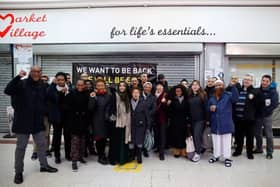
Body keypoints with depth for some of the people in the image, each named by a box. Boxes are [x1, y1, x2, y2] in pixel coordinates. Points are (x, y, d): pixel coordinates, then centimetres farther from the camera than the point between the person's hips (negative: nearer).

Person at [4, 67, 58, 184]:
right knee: (21, 146, 7)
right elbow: (7, 91, -25)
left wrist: (44, 112, 3)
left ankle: (44, 165, 31)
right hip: (23, 121, -5)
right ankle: (18, 171, 23)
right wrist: (18, 77, -32)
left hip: (38, 121, 5)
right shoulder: (22, 83, -10)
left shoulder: (42, 86, 5)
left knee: (41, 144, 14)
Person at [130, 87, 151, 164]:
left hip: (140, 126, -1)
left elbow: (147, 115, -2)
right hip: (131, 126, 2)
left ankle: (139, 157, 16)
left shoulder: (143, 103, -3)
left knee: (139, 142, 0)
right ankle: (132, 156, 24)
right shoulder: (129, 103, 1)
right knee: (132, 142, 4)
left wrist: (148, 125, -2)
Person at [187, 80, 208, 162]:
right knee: (194, 135, 8)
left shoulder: (203, 95, -4)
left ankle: (197, 153, -1)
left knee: (197, 135, -8)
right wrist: (188, 119, 10)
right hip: (192, 119, 5)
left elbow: (206, 107, -6)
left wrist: (207, 119, -9)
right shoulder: (189, 96, 7)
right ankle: (198, 151, 20)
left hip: (200, 119, -5)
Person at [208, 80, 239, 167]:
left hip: (225, 123, -4)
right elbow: (207, 108, 16)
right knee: (216, 141, 15)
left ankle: (227, 158, 16)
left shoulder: (228, 95, -5)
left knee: (226, 141, 4)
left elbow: (235, 98, -26)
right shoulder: (211, 98, 8)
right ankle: (216, 156, 29)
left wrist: (232, 86, -36)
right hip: (215, 123, 4)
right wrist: (210, 108, -9)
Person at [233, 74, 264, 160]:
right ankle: (238, 150, 29)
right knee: (238, 135, 13)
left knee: (249, 136, 8)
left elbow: (261, 104, -5)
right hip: (238, 118, 3)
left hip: (249, 118, -3)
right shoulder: (238, 90, 8)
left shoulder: (255, 91, -2)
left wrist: (254, 113, -5)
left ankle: (249, 152, 23)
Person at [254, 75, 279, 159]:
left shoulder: (273, 91, -6)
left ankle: (269, 152, 13)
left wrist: (267, 110, -16)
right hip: (258, 115, 3)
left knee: (269, 135, 1)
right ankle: (259, 149, 30)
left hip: (267, 116, -3)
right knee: (257, 133, 13)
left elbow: (275, 104, -13)